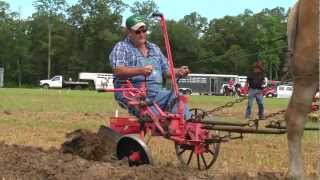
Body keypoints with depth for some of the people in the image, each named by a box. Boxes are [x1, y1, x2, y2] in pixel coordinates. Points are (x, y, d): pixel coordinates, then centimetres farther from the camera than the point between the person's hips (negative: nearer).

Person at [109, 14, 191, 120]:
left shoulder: (155, 49, 26)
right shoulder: (121, 47, 6)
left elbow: (166, 70, 25)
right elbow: (118, 71, -11)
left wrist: (178, 72, 1)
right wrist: (140, 71, -28)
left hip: (156, 93, 5)